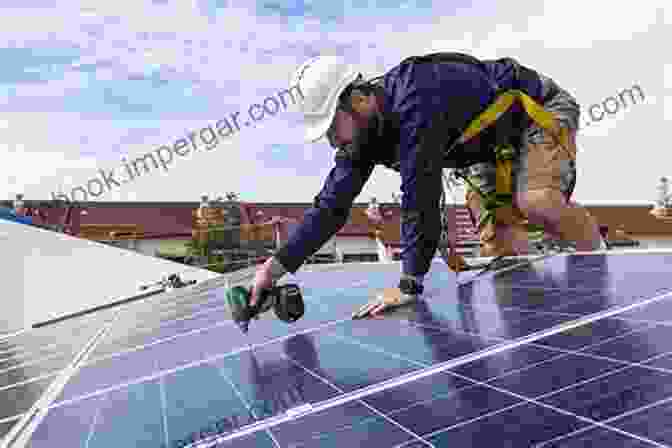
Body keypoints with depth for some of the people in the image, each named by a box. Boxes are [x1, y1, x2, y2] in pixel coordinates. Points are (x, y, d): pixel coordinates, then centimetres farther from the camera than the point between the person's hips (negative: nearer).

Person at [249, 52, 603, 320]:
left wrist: (409, 284, -37)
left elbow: (420, 198, -41)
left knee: (537, 202, -29)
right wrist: (276, 266, -20)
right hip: (494, 140, 8)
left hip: (541, 110, -8)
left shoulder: (414, 99, -38)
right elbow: (332, 205, -13)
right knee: (495, 229, -7)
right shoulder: (364, 128, -11)